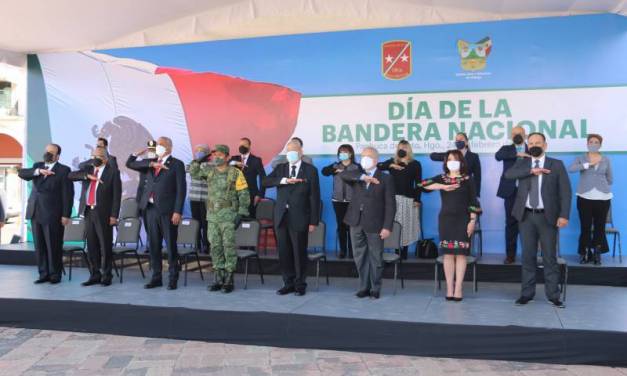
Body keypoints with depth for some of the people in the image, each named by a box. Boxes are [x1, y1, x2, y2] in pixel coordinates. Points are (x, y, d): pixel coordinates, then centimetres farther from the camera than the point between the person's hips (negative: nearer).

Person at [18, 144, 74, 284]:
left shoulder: (63, 170, -2)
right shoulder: (37, 166, 15)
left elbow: (68, 194, -7)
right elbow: (21, 173, -1)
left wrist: (66, 215, -12)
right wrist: (38, 171, -17)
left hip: (53, 214, -5)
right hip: (35, 213, 5)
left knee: (54, 246, -1)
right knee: (39, 246, 8)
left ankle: (55, 275, 10)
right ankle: (44, 274, 15)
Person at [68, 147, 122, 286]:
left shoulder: (113, 172, -2)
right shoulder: (87, 169, 14)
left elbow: (117, 195, -6)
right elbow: (71, 175, -1)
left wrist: (114, 215, -12)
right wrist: (88, 176, -16)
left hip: (103, 213, -5)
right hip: (88, 212, 5)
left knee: (105, 246, 0)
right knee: (92, 246, 9)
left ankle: (106, 276, 10)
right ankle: (94, 275, 18)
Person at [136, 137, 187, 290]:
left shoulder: (177, 165, -1)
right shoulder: (150, 163, 17)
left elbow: (181, 189, -6)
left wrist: (177, 212, -14)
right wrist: (152, 164, -10)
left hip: (167, 211, -5)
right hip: (151, 209, 5)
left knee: (171, 246, -1)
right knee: (153, 245, 9)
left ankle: (173, 279, 8)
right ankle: (156, 277, 17)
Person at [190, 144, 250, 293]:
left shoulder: (235, 173, -4)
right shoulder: (209, 171, 10)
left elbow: (244, 194, -6)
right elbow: (193, 173, 20)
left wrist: (241, 214, -13)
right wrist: (198, 161, 3)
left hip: (228, 215, -5)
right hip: (212, 215, 5)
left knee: (229, 246, -3)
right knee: (215, 246, 7)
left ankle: (229, 280, 4)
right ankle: (218, 279, 16)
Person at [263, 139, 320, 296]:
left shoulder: (310, 170, 1)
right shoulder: (280, 168, 11)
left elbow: (314, 196, -2)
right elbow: (265, 182, -4)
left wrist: (313, 221, -7)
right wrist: (284, 180, -18)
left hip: (299, 218, -3)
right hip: (281, 218, 3)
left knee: (299, 252, 3)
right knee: (284, 252, 7)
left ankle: (300, 284, 17)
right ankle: (288, 283, 21)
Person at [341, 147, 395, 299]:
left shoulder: (385, 178, 0)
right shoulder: (357, 175, 10)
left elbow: (390, 204, -4)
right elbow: (343, 174, -13)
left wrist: (387, 227, -12)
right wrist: (363, 177, -25)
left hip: (374, 224, -3)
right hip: (356, 223, 4)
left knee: (375, 258, 5)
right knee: (360, 258, 10)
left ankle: (375, 289, 17)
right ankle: (364, 287, 22)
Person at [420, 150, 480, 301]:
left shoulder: (468, 179, 3)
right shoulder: (441, 179, 8)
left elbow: (473, 201, 1)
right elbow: (424, 184, -8)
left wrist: (472, 220, -7)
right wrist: (443, 187, -15)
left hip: (463, 220, -2)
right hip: (446, 219, 2)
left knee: (461, 253, -3)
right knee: (448, 254, 1)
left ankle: (458, 288, -1)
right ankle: (449, 288, 5)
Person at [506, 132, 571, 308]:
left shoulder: (556, 165, 2)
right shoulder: (522, 163, 8)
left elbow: (565, 192, -3)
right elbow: (508, 174, -12)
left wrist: (564, 215, -13)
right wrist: (531, 171, -21)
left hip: (547, 216, -2)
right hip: (526, 216, 2)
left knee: (550, 257, 3)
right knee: (528, 256, 7)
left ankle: (553, 295, 10)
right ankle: (527, 293, 14)